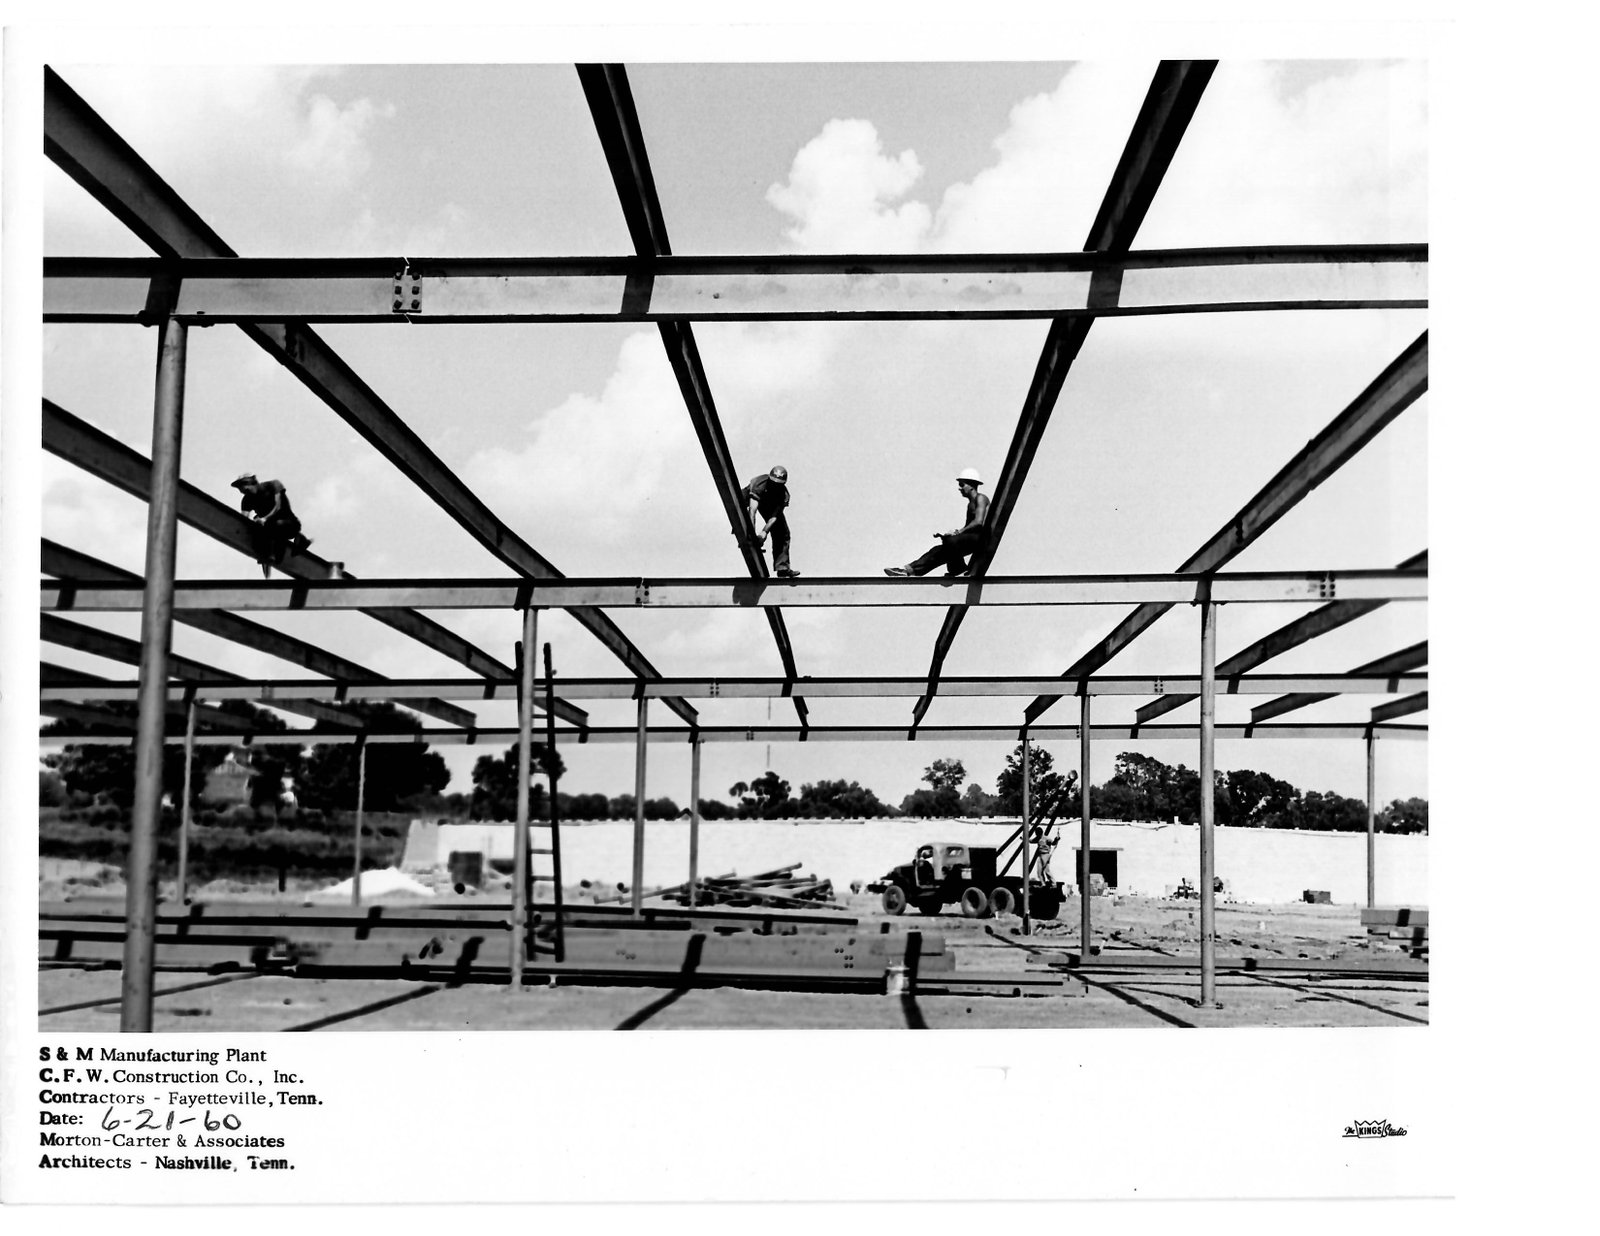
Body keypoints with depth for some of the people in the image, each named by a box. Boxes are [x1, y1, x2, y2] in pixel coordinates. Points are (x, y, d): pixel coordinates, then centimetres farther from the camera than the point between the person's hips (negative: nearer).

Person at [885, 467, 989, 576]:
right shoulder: (970, 504, 24)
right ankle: (910, 569, -5)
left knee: (951, 541, -31)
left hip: (980, 538, -9)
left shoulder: (980, 498, -5)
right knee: (940, 549, -2)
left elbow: (978, 522, -19)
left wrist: (957, 532, -21)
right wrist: (945, 534, 6)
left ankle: (958, 569, -11)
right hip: (971, 539, 9)